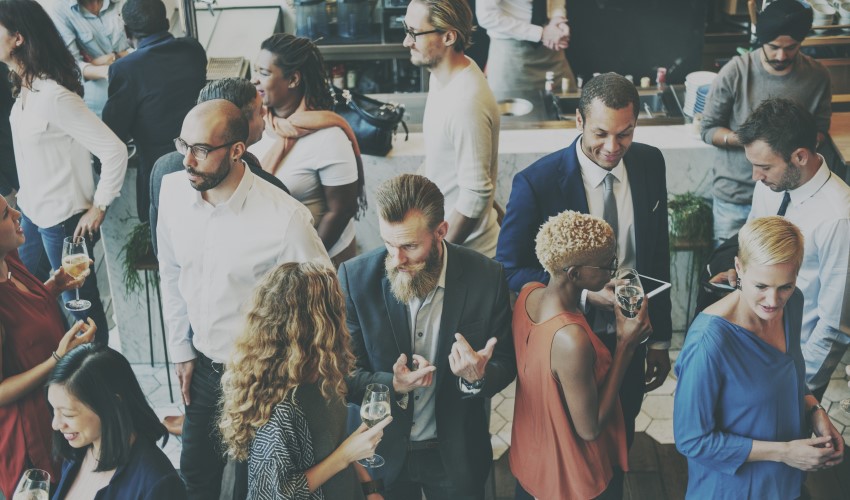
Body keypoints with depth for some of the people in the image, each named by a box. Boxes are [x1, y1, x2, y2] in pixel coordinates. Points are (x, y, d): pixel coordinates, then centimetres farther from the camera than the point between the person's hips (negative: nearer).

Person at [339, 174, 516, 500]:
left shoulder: (485, 277, -16)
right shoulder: (355, 277, -16)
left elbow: (505, 363, -5)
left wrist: (478, 379, -28)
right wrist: (392, 386, -30)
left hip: (456, 454, 0)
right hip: (383, 450, 0)